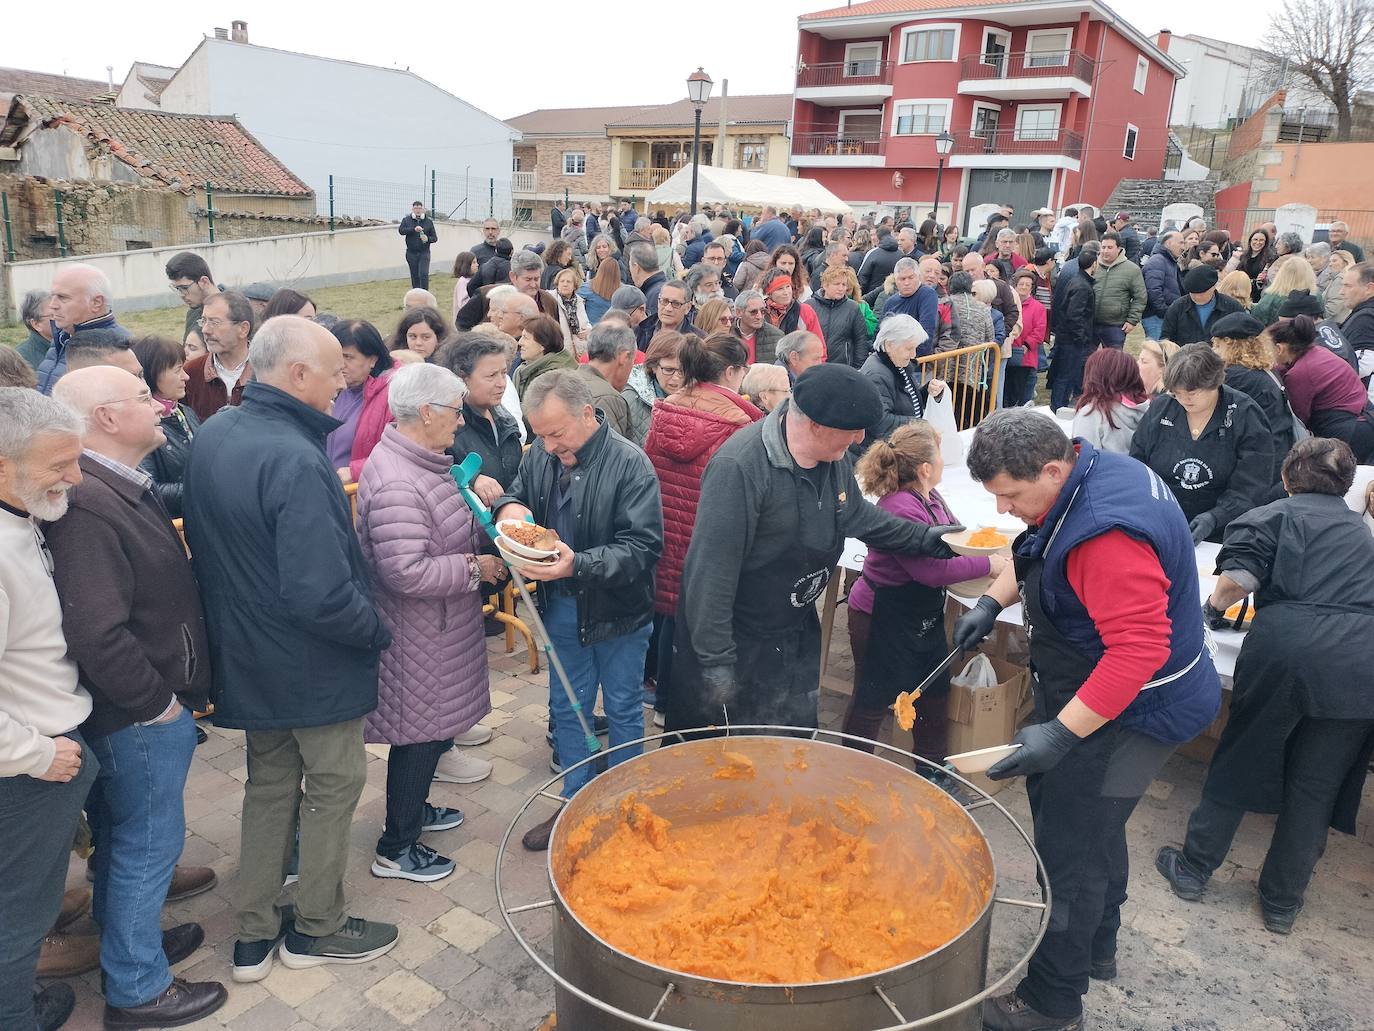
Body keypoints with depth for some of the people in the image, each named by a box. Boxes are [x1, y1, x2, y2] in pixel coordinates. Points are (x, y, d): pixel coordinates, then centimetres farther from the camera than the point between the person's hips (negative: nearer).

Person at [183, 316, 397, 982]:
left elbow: (203, 541, 10)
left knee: (269, 785, 21)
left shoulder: (211, 436, -1)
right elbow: (320, 594, -33)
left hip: (245, 654, 8)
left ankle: (255, 935, 34)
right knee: (334, 784, 13)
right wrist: (377, 632, -16)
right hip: (313, 664, -8)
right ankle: (317, 928, 30)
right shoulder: (296, 461, -29)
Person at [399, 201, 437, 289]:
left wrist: (428, 239, -15)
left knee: (424, 274, -14)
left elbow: (434, 237, 8)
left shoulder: (429, 221, 6)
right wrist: (414, 229, -24)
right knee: (414, 276, 7)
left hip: (424, 253, -1)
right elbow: (401, 230, -11)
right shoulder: (406, 220, 5)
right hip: (411, 253, 1)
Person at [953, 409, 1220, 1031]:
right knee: (1095, 827, 25)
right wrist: (993, 601, 4)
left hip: (1128, 714, -10)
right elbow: (1037, 552, 16)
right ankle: (1098, 949, 46)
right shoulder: (1093, 467, -2)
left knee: (1070, 853, 0)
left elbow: (1139, 648, -35)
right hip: (1094, 694, 10)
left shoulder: (1104, 535, -34)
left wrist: (1060, 734, -34)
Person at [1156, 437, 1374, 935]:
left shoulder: (1277, 515, 10)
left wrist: (1215, 605, 11)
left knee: (1239, 762, 12)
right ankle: (1282, 902, 25)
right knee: (1316, 787, 14)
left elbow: (1238, 576, -6)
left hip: (1287, 647, -4)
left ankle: (1193, 868, 24)